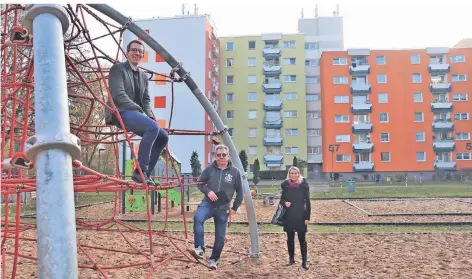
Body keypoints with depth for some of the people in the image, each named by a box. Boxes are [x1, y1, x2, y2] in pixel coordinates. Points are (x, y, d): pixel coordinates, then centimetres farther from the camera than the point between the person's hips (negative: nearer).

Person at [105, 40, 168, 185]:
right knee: (153, 127, -31)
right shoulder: (118, 69, 0)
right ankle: (139, 171, -29)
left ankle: (146, 173, 0)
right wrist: (139, 110, -16)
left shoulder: (143, 76, 22)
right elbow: (118, 94, -13)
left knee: (163, 136, -4)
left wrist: (148, 115, -2)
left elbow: (146, 99, 18)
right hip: (121, 112, -8)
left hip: (136, 114, 8)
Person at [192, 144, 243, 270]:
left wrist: (235, 207, 4)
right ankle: (200, 248, -25)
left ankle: (214, 259, 30)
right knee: (197, 218, -34)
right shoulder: (209, 169, -4)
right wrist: (208, 191, -14)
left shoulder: (235, 172, -3)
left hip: (223, 208, 1)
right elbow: (200, 182, 5)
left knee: (220, 237, 6)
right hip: (208, 203, -1)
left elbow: (239, 191, 5)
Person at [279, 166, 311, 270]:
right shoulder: (285, 185, -1)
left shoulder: (304, 185, -6)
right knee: (290, 238, 12)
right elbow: (282, 199, 8)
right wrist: (285, 203, -16)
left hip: (300, 216, -2)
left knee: (302, 239, 1)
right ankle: (291, 258, 26)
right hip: (288, 216, 2)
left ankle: (304, 260, 10)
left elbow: (307, 202, -4)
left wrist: (307, 217, -7)